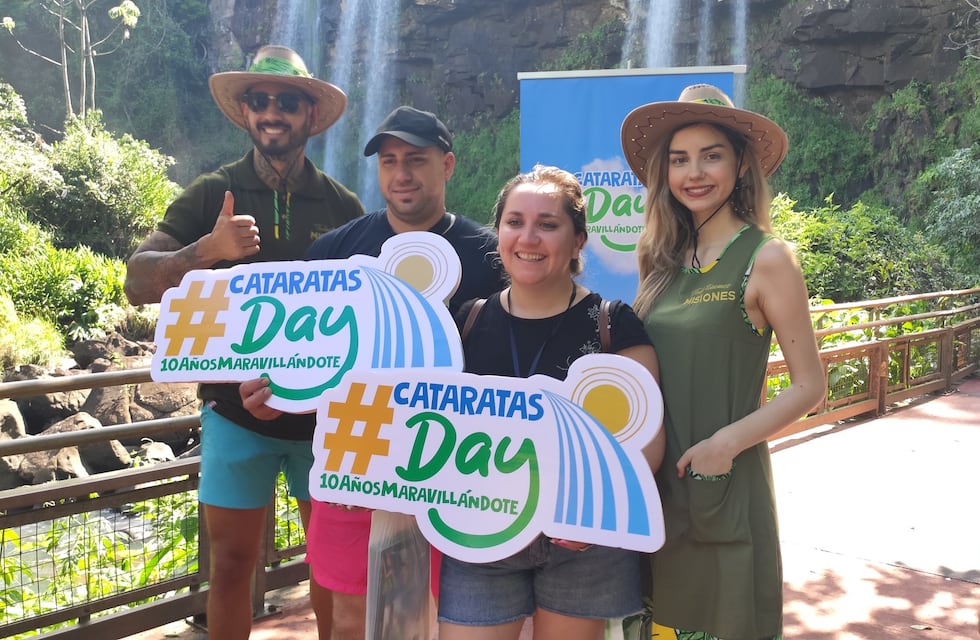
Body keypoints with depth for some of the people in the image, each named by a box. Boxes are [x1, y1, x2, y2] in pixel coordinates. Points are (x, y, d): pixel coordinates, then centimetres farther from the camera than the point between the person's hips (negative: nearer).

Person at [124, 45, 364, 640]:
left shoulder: (342, 205, 1)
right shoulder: (213, 195, -2)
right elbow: (139, 283, -12)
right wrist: (208, 250, -30)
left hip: (325, 412, 1)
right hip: (237, 409, -1)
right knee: (232, 563, 6)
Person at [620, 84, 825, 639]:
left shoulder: (766, 258, -9)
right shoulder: (665, 260, 7)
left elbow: (809, 386, -8)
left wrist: (727, 443, -18)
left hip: (727, 486, -5)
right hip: (658, 487, 5)